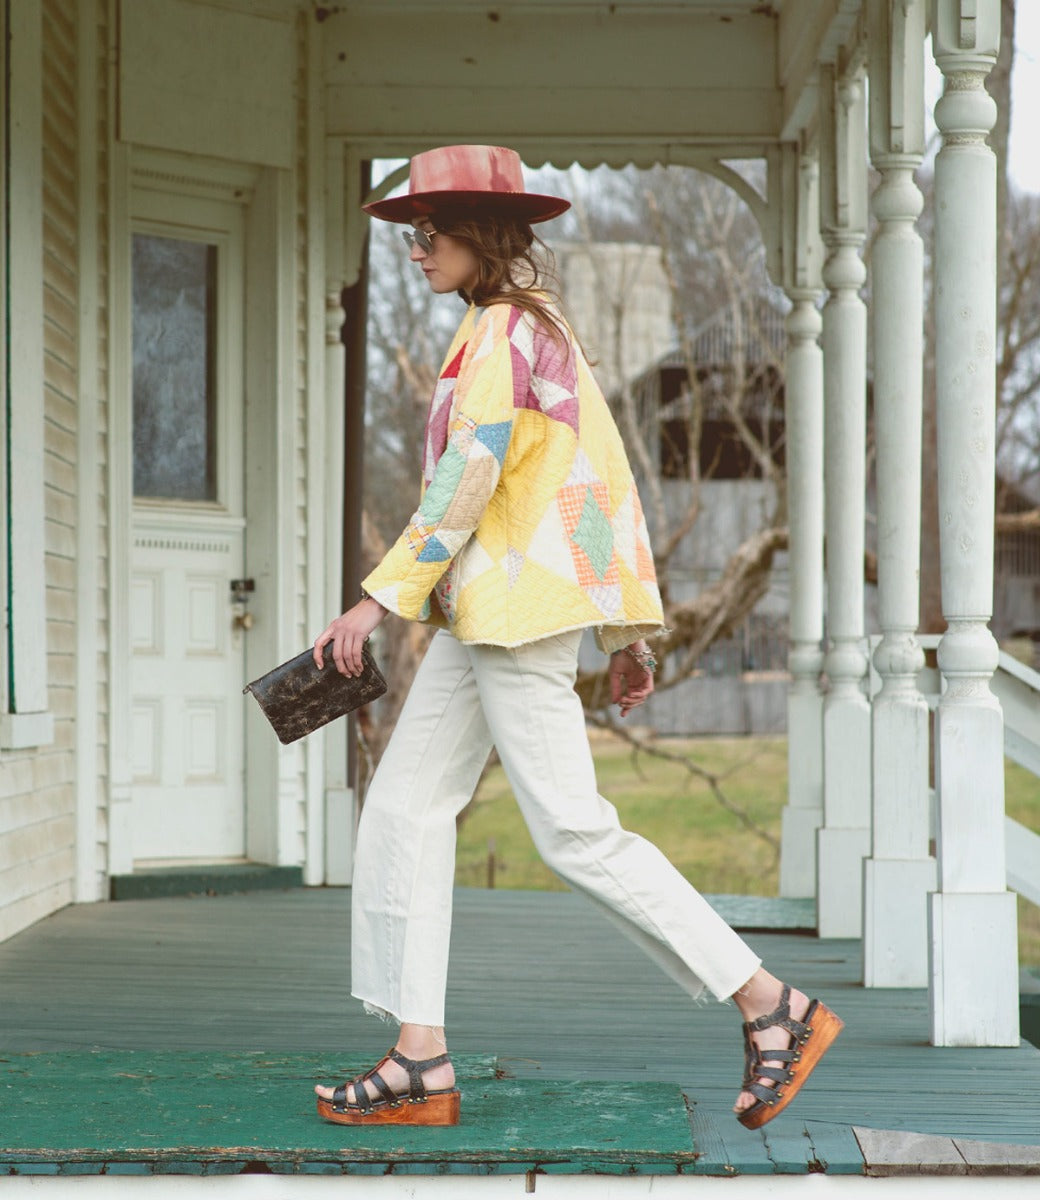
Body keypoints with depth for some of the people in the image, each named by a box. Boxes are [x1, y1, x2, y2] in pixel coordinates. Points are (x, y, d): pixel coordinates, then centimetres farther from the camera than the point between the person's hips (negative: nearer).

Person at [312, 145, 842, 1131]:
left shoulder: (506, 330, -10)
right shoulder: (541, 327, 20)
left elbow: (470, 476, -20)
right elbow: (607, 480, 19)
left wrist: (381, 597, -22)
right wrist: (624, 634, 20)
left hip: (517, 605, -10)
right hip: (484, 616, 10)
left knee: (575, 834, -9)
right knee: (405, 807, 6)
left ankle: (771, 1006, -4)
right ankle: (420, 1058, 5)